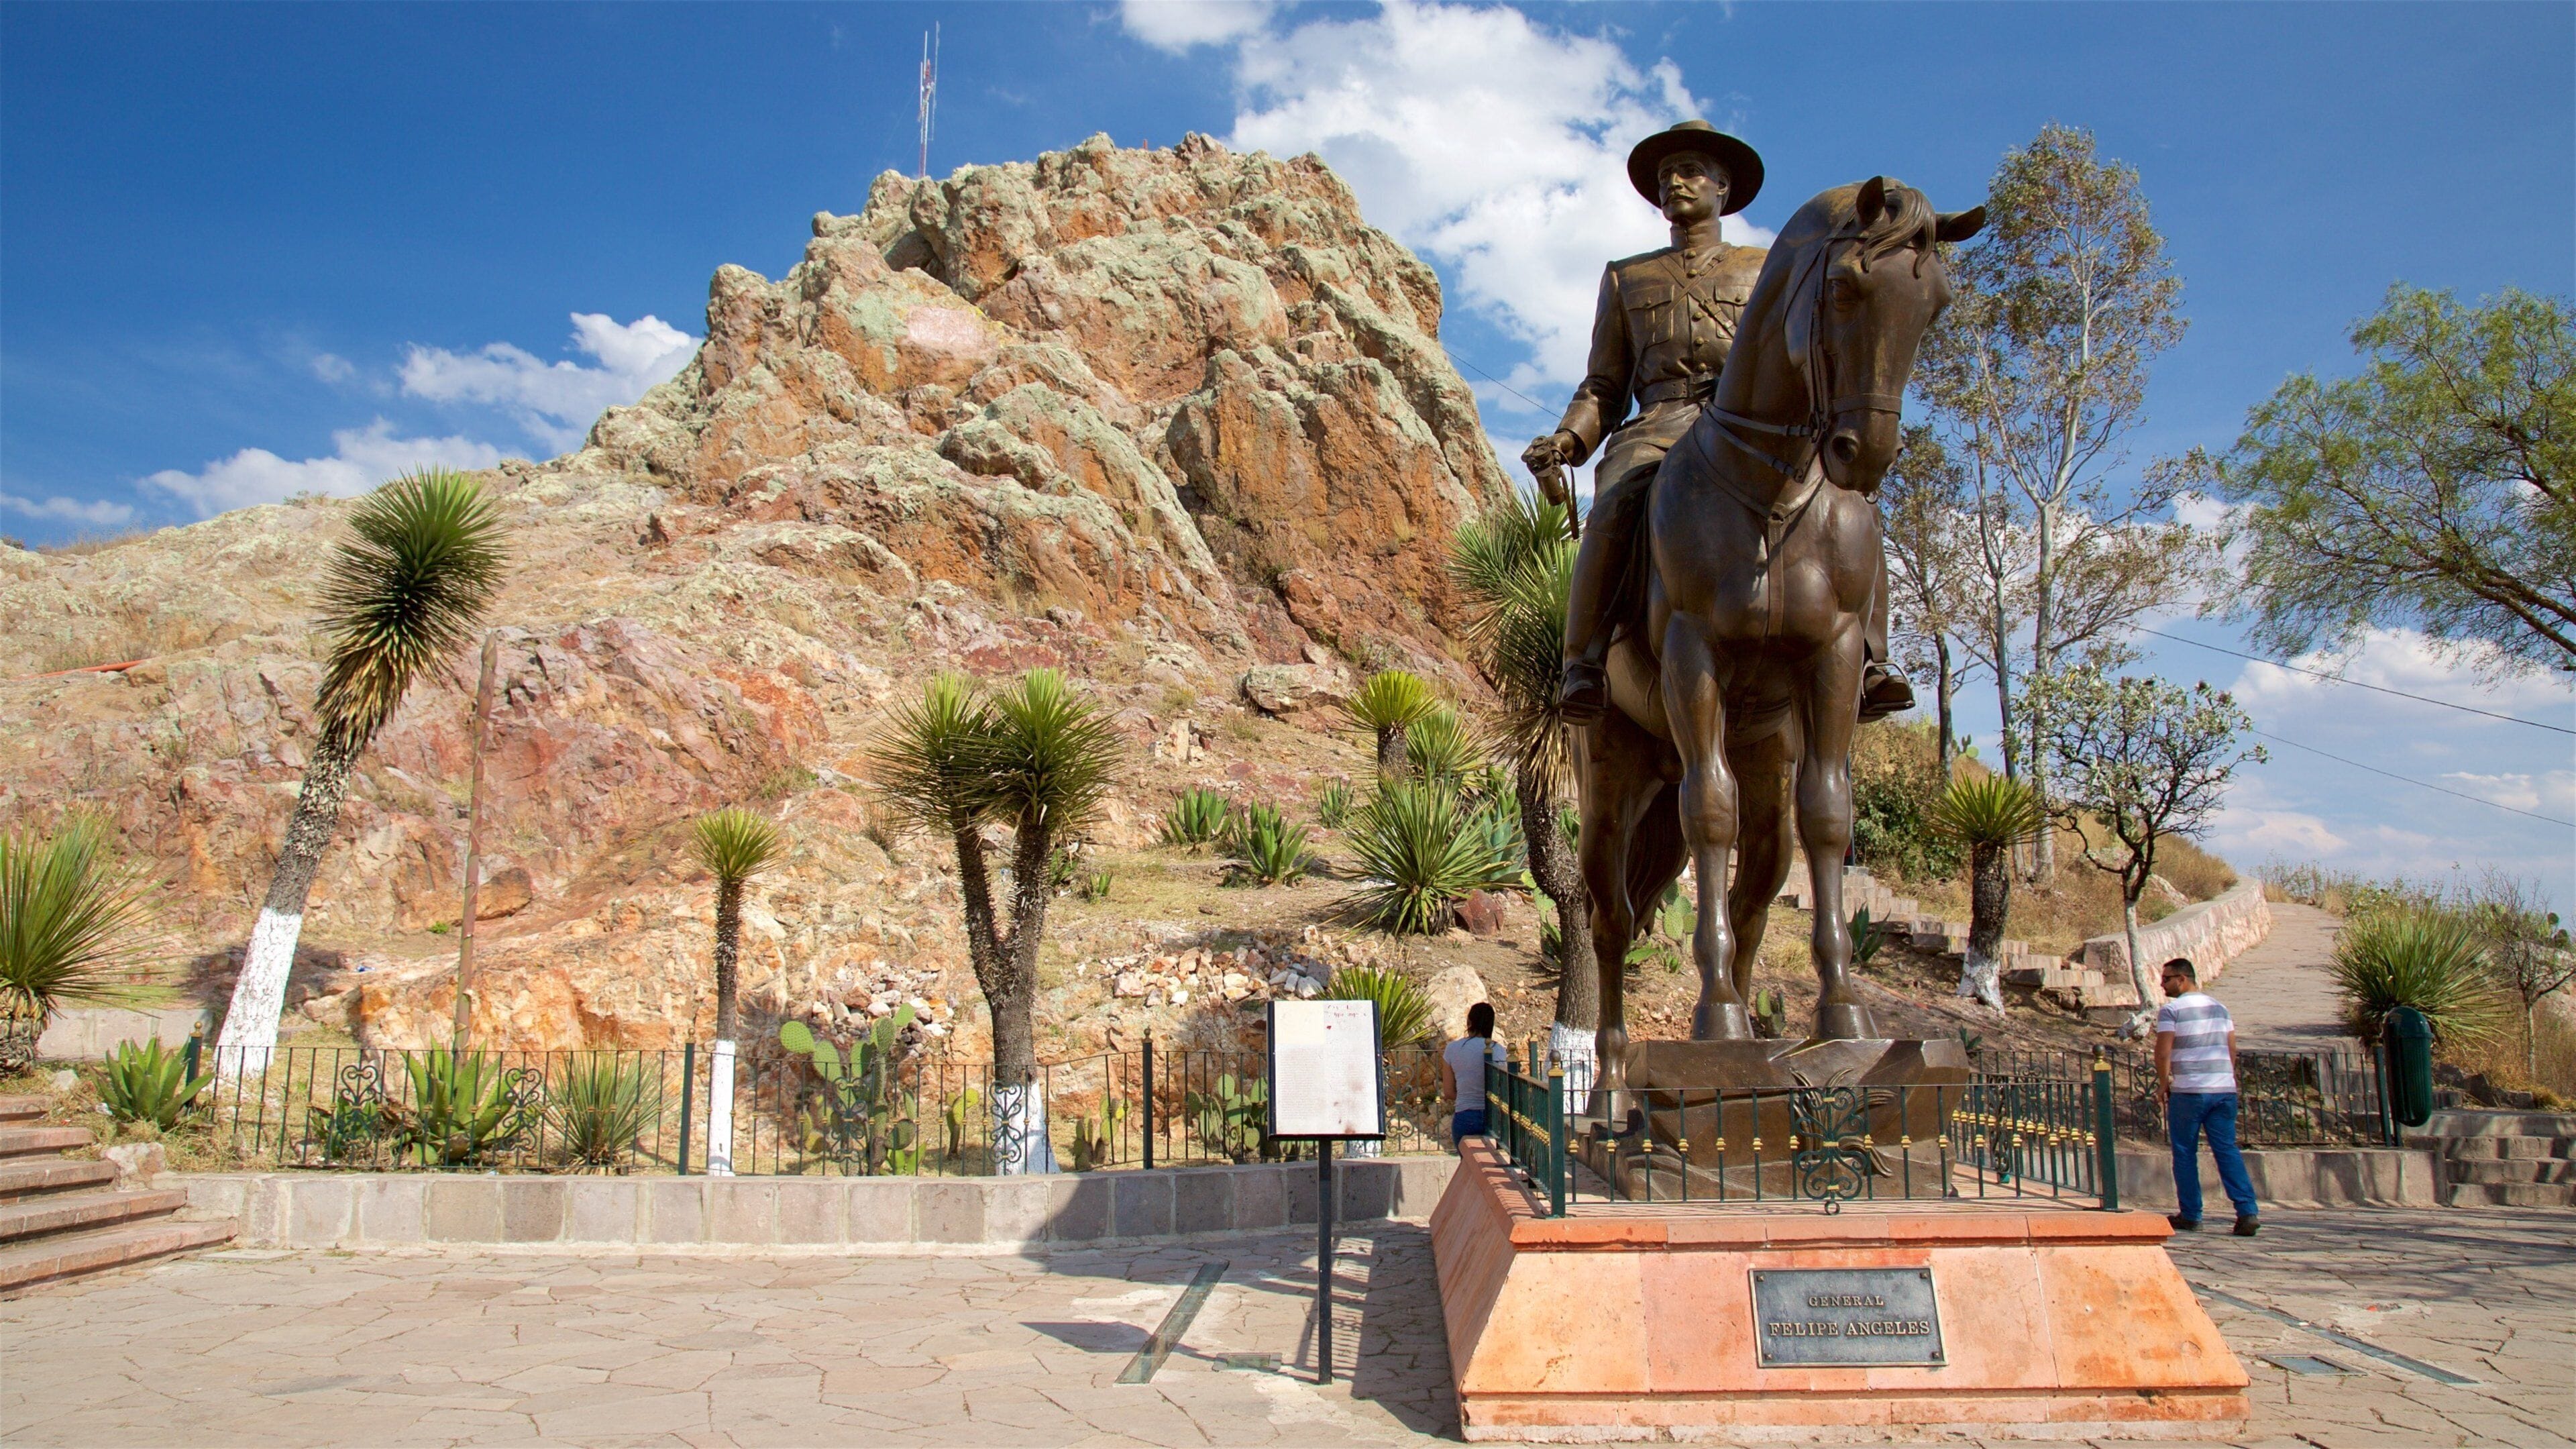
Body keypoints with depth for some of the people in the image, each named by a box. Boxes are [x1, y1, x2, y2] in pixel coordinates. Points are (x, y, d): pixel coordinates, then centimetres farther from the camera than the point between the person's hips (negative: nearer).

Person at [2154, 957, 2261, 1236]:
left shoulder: (2172, 1010, -6)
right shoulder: (2219, 1007, 13)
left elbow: (2163, 1052, -12)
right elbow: (2232, 1050, 14)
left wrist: (2163, 1085, 0)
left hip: (2188, 1091, -5)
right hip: (2224, 1089, 5)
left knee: (2185, 1153, 4)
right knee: (2227, 1150, 4)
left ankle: (2190, 1216, 6)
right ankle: (2248, 1212, -8)